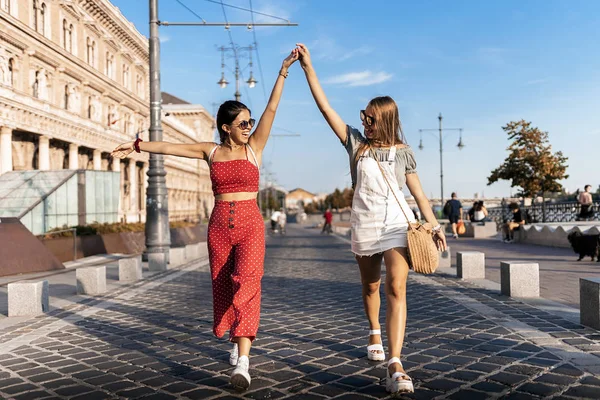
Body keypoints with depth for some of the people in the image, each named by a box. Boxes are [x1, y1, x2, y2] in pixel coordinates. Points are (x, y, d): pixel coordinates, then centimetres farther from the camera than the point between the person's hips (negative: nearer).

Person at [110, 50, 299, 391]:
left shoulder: (254, 147, 3)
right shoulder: (211, 151, 7)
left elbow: (272, 108, -3)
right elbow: (170, 147, 14)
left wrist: (284, 70, -8)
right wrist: (138, 146, 17)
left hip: (250, 225, -3)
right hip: (219, 226, 3)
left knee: (246, 283, -19)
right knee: (223, 287, 9)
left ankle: (243, 362, -24)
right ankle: (237, 342, 31)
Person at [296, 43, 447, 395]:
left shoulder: (403, 151, 3)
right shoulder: (356, 143, 2)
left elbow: (418, 191, 7)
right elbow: (324, 106, -1)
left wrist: (434, 225, -2)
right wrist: (307, 65, -5)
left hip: (398, 225, -2)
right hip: (365, 227, 2)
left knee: (396, 289, -16)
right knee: (370, 287, 16)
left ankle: (395, 366, -21)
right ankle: (375, 333, 46)